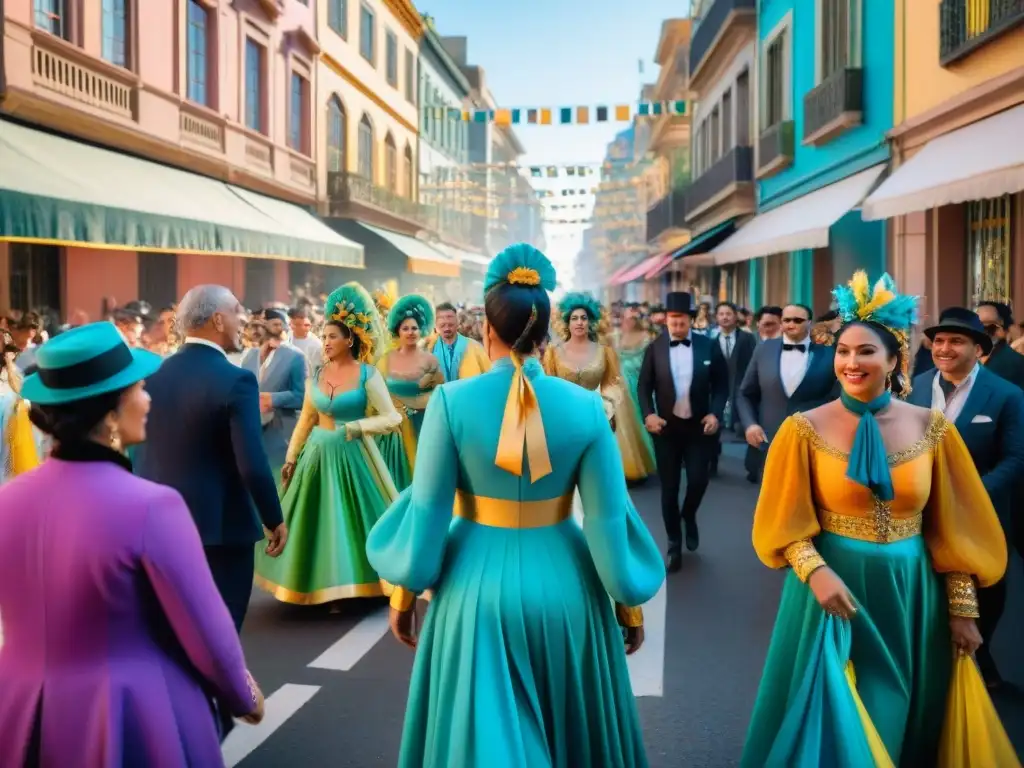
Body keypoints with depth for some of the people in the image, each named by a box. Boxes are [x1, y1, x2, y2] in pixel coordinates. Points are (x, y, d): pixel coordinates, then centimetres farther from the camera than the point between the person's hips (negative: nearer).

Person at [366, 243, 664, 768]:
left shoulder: (452, 401, -12)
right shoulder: (585, 406, -9)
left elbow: (427, 512, -8)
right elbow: (609, 517, -6)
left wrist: (405, 592, 6)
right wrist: (630, 604, 7)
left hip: (479, 585, -1)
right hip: (562, 585, 2)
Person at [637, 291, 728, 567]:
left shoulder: (709, 346, -2)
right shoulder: (654, 348, -1)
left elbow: (721, 384, 2)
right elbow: (644, 385, 3)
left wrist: (715, 413, -11)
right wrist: (648, 414, -12)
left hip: (699, 426, 0)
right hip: (666, 427, 0)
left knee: (698, 480, -7)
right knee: (669, 488, 5)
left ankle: (689, 517, 28)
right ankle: (674, 545, 20)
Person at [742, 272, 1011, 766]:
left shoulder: (931, 428, -2)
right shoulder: (806, 429, -8)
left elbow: (953, 528, 1)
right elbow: (787, 522, -6)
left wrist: (963, 609, 1)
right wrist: (816, 572, -21)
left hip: (912, 595, 2)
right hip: (834, 587, -2)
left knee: (902, 720, 17)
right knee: (831, 722, 10)